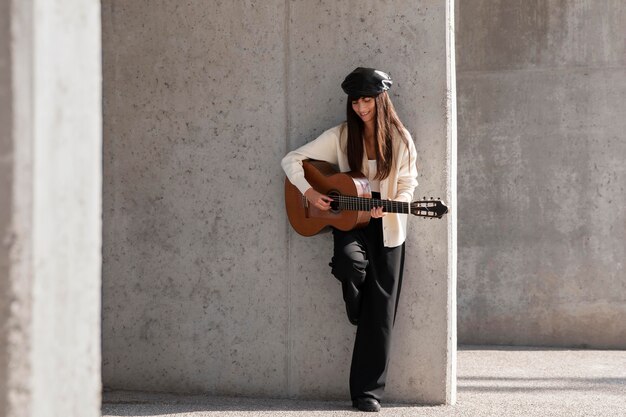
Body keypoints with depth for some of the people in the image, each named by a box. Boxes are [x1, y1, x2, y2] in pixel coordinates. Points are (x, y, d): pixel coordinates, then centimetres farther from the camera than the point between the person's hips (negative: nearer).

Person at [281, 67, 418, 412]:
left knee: (380, 311, -2)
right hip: (348, 219, 0)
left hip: (386, 228, 1)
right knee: (351, 261, -35)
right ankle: (357, 311, 1)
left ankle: (368, 390, 4)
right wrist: (308, 192, -16)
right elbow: (292, 160, -2)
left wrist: (390, 208, -18)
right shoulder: (340, 136, -4)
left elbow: (407, 184, 1)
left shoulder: (400, 140, -2)